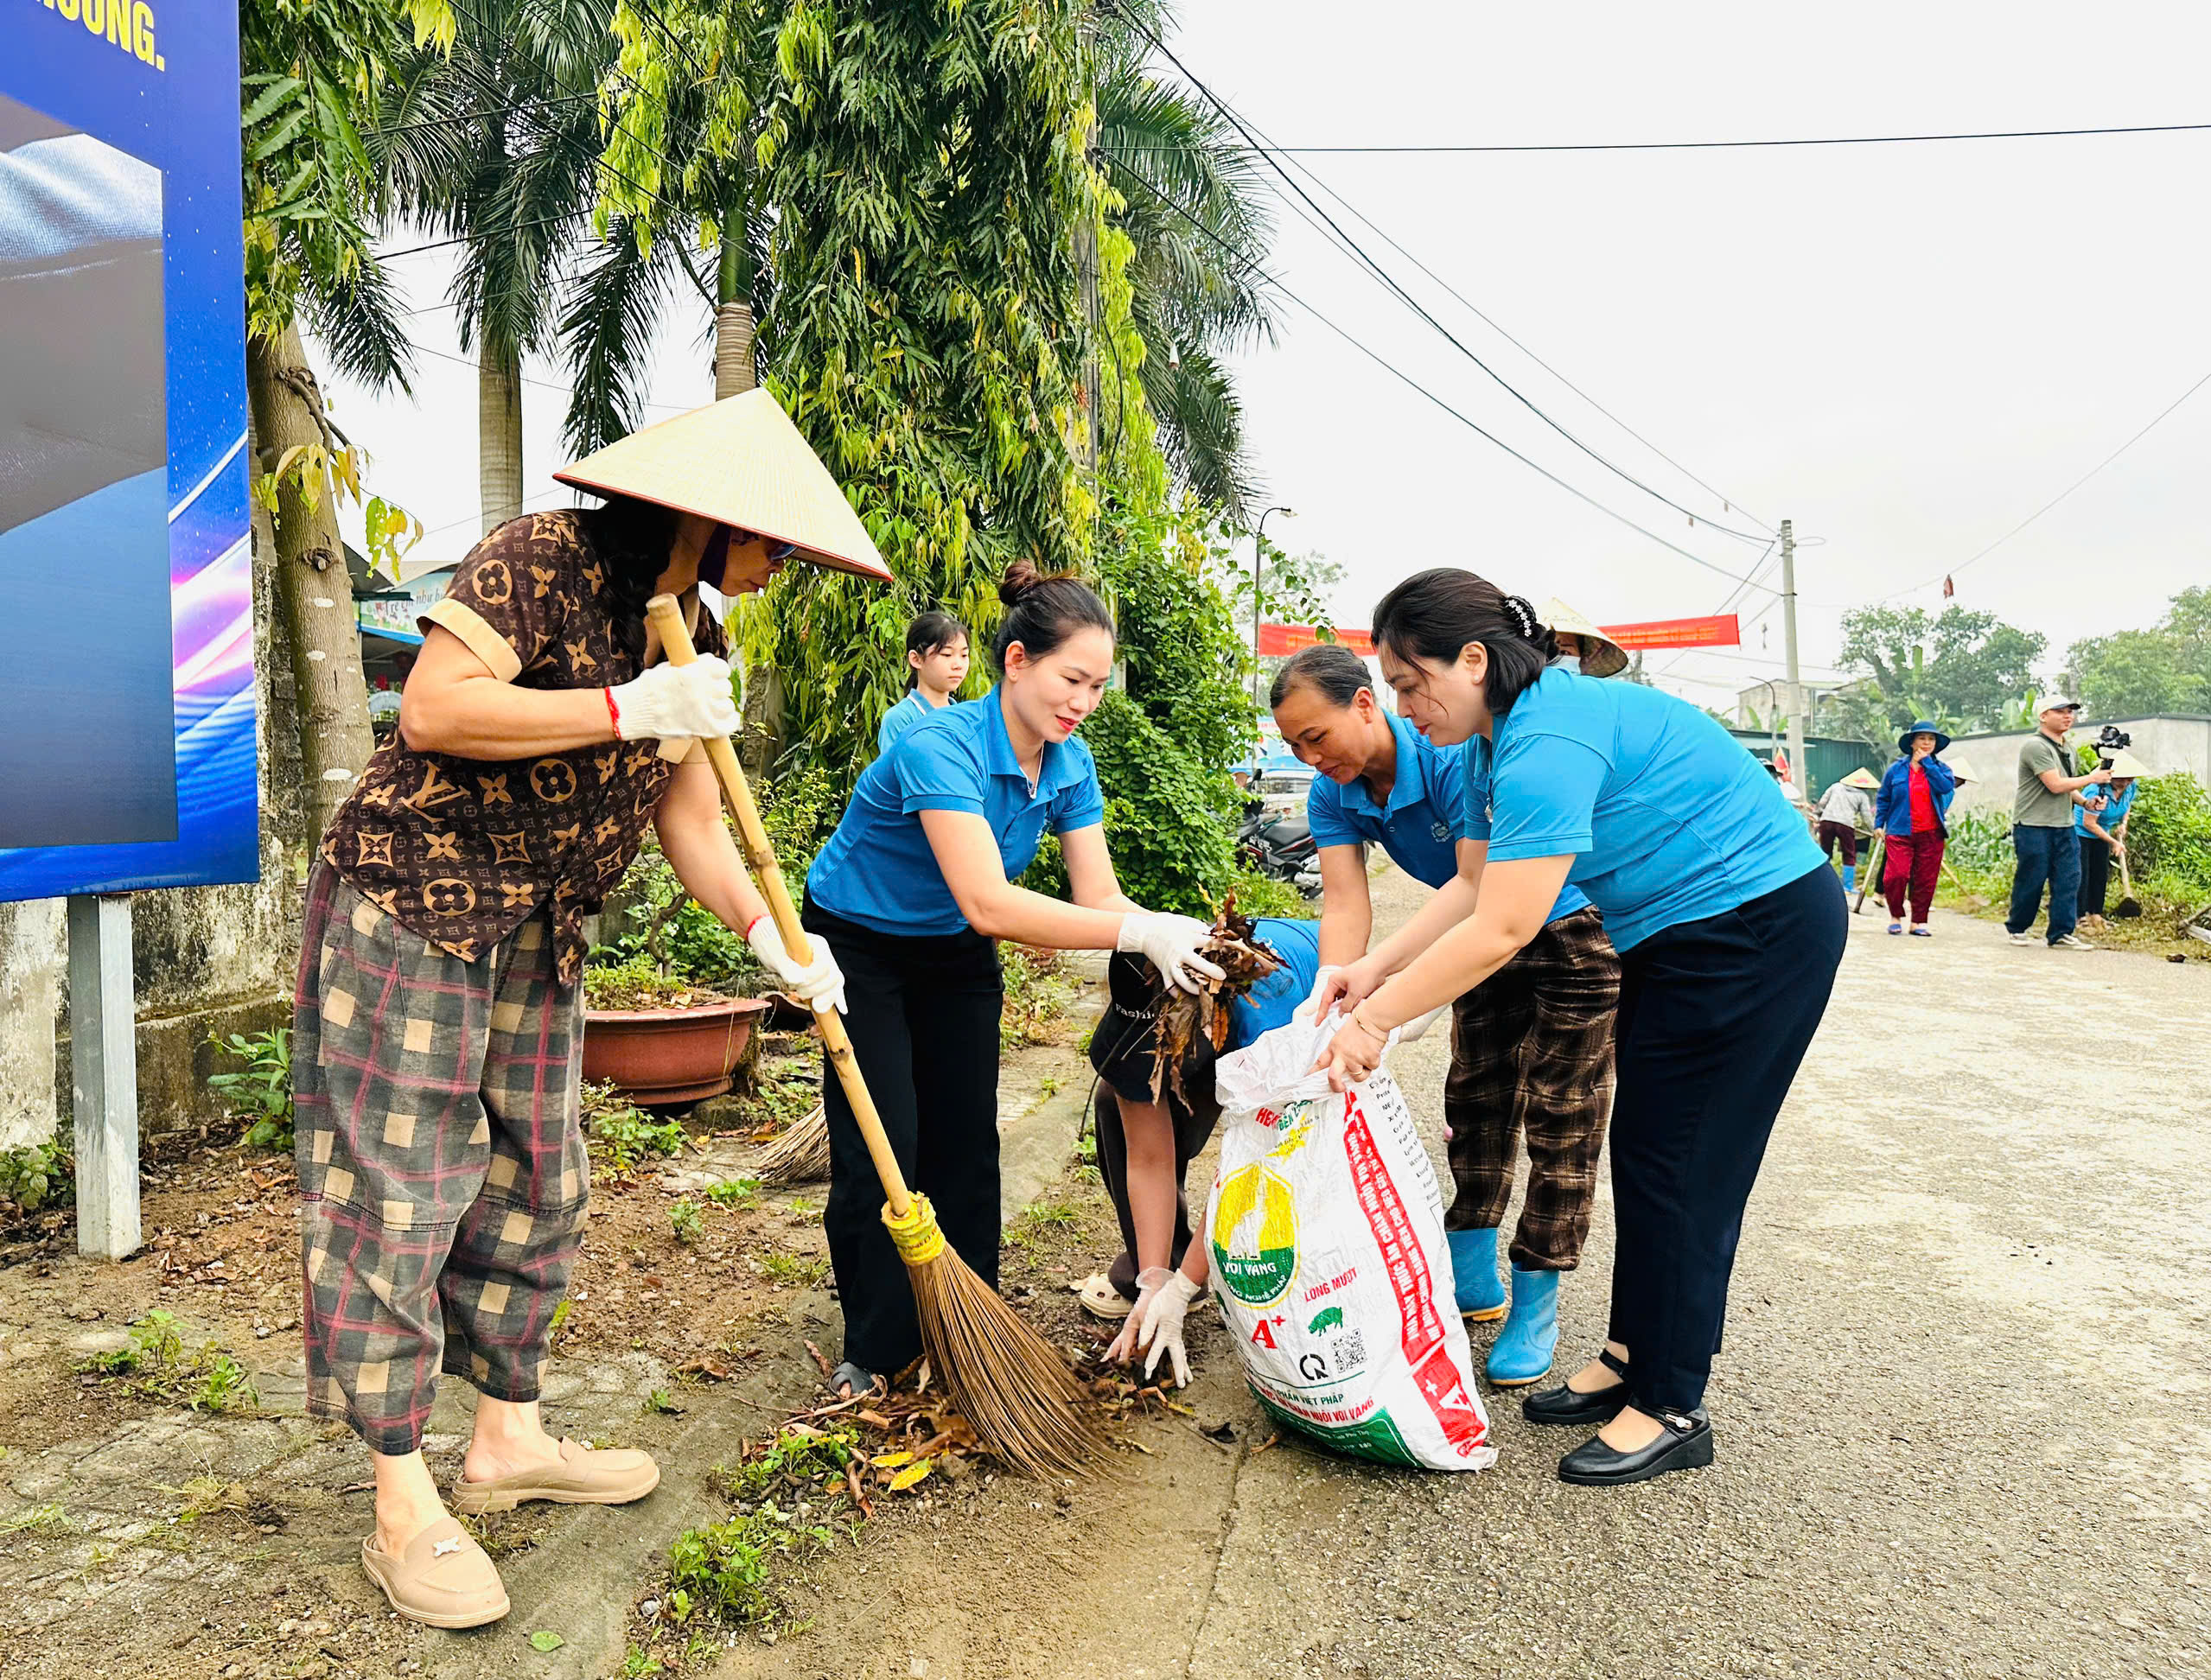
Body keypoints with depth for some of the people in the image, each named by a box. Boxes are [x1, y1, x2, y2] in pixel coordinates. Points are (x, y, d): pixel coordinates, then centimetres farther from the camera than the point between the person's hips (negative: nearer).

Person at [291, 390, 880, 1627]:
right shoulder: (539, 562, -16)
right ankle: (406, 1509, 8)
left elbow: (690, 816, 6)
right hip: (410, 906, -8)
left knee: (539, 1183, 13)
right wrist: (627, 709, -25)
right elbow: (434, 709, -26)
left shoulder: (692, 636, 7)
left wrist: (769, 935, -6)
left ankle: (511, 1440, 29)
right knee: (400, 1189, -3)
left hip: (540, 937, 8)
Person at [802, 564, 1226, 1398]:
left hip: (954, 954, 6)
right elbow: (985, 901, -45)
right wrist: (1140, 934, -49)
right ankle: (876, 1352, 11)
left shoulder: (1071, 767, -13)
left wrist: (1183, 938, -37)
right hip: (859, 945, -6)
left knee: (967, 1142, 5)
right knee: (881, 1150, -8)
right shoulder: (940, 745, -35)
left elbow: (1099, 897, -17)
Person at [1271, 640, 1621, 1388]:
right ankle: (1472, 1276, 25)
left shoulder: (1456, 754, -34)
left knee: (1560, 1117, -4)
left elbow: (1477, 884, -38)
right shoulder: (1332, 797, -13)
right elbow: (1345, 904, -22)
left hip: (1572, 927, -7)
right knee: (1474, 1097, 12)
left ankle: (1535, 1304, 5)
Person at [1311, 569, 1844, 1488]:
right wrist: (1375, 967, -2)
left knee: (1675, 1163, -5)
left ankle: (1671, 1410, 8)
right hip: (1684, 936, 10)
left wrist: (1376, 1019, -25)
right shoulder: (1500, 738, 4)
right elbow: (1480, 884, 6)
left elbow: (1503, 930, -32)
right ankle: (1632, 1357, 27)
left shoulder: (1547, 742, -29)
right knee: (1643, 1152, 14)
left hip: (1759, 927, -10)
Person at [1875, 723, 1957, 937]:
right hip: (1900, 833, -1)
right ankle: (1896, 915, 9)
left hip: (1931, 835, 1)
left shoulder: (1941, 769, 8)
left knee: (1925, 880, 2)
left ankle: (1918, 922, 14)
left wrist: (1926, 762, -10)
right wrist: (1879, 824, 6)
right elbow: (1883, 799, 14)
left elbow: (1946, 786, -15)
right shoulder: (1896, 769, 7)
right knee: (1896, 875, -14)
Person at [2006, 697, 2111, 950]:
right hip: (2033, 827, -8)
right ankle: (2017, 928, 17)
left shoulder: (2064, 748, 17)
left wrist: (2084, 801, 6)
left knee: (2069, 879, 2)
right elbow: (2055, 785, -19)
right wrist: (2092, 779, -8)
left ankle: (2061, 933, 6)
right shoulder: (2036, 746, -13)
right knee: (2031, 881, 0)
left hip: (2064, 825, 8)